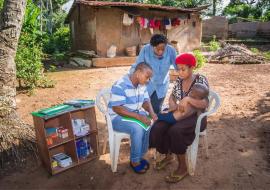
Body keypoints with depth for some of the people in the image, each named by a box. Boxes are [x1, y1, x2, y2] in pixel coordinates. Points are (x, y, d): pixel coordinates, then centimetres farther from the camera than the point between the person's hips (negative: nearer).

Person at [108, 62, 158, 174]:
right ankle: (134, 161, -9)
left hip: (136, 114, 8)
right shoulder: (120, 86, -24)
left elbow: (146, 101, 7)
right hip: (118, 117, -7)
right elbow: (117, 108, -28)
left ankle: (140, 156, 0)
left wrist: (151, 112, -16)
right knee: (138, 128, -32)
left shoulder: (142, 85, 1)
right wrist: (138, 116, -34)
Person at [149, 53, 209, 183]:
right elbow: (172, 96, 12)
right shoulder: (179, 80, 3)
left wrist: (188, 99, -36)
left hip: (195, 117, -5)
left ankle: (183, 167, -12)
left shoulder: (201, 80, -13)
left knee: (175, 131, -33)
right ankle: (168, 156, 9)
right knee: (157, 128, -18)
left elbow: (205, 104, -22)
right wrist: (173, 106, -10)